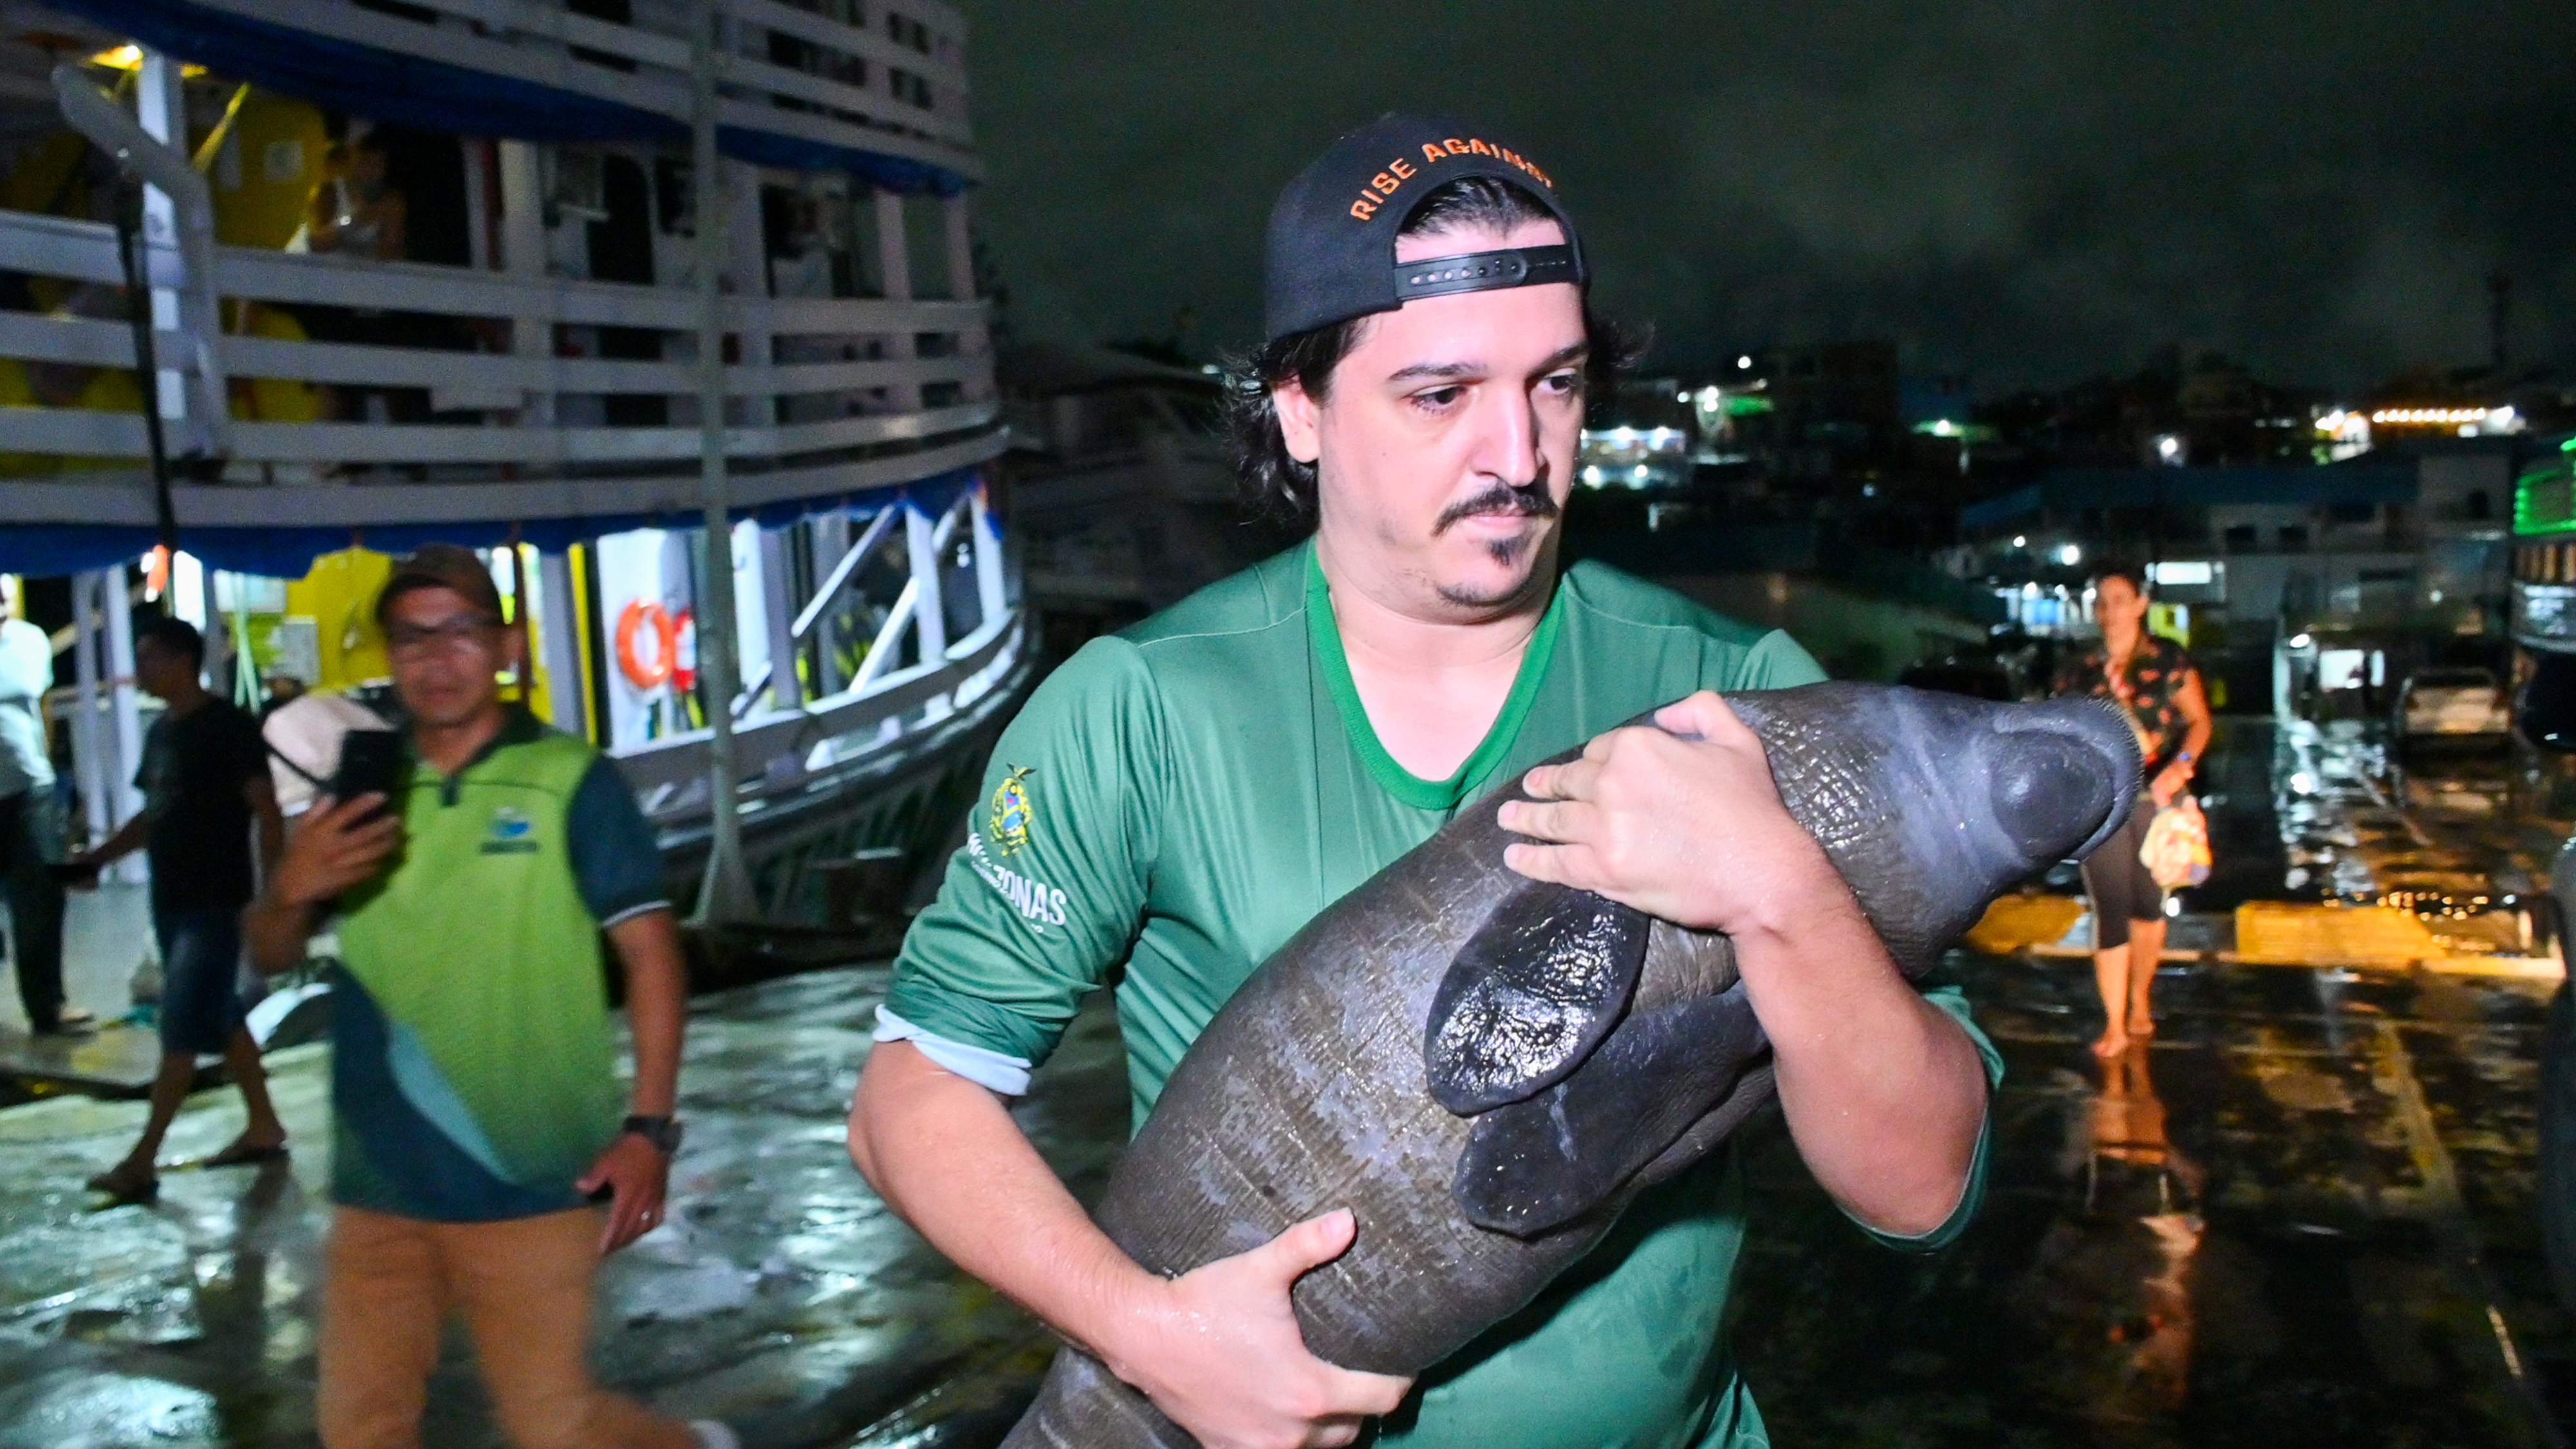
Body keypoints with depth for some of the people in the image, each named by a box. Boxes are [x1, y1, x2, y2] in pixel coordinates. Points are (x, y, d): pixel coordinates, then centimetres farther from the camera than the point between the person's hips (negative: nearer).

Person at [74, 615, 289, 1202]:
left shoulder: (228, 727, -12)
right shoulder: (160, 731, 13)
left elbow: (267, 812, -14)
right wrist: (96, 858, 11)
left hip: (216, 904, -9)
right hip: (171, 902, 9)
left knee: (182, 1030, -6)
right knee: (222, 1019, 14)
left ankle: (142, 1161, -3)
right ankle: (264, 1128, 24)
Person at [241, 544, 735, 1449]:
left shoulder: (570, 782, -6)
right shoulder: (361, 791, 7)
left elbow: (650, 950, -8)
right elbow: (270, 957, 12)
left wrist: (649, 1127, -16)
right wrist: (291, 890, -12)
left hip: (526, 1181, -5)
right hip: (378, 1184, 5)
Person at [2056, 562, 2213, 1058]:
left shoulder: (2169, 660, 0)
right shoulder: (2079, 669, 6)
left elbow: (2199, 720, 2)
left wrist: (2183, 764, -15)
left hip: (2156, 797, 0)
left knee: (2148, 904, 9)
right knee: (2109, 911, -5)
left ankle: (2140, 1000, 30)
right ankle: (2115, 1026, -2)